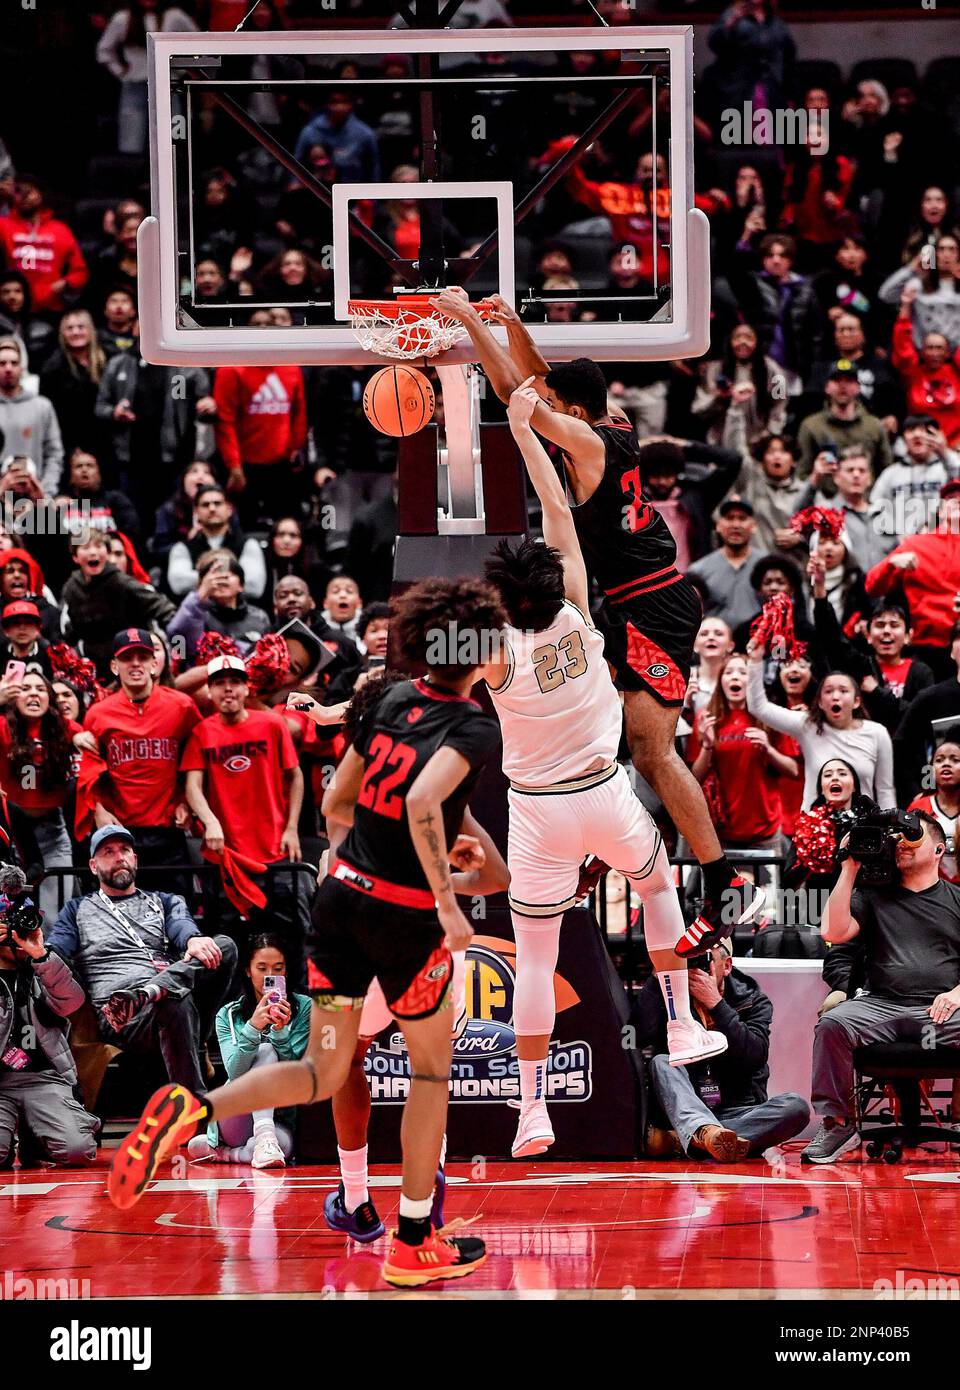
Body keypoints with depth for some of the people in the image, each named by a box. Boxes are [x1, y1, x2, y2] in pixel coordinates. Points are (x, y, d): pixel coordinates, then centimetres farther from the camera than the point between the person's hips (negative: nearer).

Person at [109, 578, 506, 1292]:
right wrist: (447, 902, -24)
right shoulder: (476, 729, -12)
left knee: (323, 1074, 10)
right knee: (432, 1068, 15)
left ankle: (194, 1109, -18)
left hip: (340, 892, 5)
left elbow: (336, 802, 14)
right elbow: (424, 800, -30)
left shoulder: (391, 701, 7)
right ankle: (413, 1246, 21)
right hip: (405, 914, -5)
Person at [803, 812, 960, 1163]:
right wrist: (849, 870, 6)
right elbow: (833, 932, 6)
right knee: (833, 1024, -28)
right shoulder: (874, 897, 22)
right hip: (881, 1004, 2)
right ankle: (837, 1123, -20)